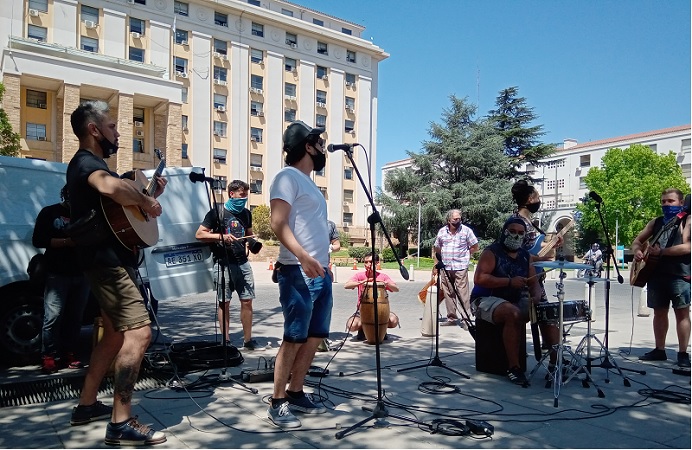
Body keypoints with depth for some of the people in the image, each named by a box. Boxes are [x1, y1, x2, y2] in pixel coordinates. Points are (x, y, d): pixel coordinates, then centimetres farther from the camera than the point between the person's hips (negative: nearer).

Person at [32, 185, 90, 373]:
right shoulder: (49, 213, 6)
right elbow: (38, 240, -2)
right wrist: (67, 241, -14)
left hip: (82, 274, 3)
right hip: (57, 274, -3)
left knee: (75, 317, 3)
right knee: (53, 317, -8)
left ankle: (69, 354, 11)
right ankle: (48, 357, 1)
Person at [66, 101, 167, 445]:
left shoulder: (93, 164, 21)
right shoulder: (85, 162, -12)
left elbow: (122, 207, 26)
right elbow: (111, 187, -38)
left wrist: (150, 196, 13)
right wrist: (145, 201, -22)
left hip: (110, 261, 11)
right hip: (107, 262, -11)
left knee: (114, 335, 18)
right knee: (139, 332, -16)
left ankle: (86, 405, 29)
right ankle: (121, 423, -13)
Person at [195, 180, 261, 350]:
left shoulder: (246, 213, 14)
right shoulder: (217, 213, -3)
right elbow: (199, 234, -4)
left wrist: (252, 243, 6)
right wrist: (221, 236, -16)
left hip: (242, 262, 5)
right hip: (223, 264, -4)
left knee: (247, 301, 2)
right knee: (224, 302, 3)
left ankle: (248, 339, 11)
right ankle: (226, 340, 12)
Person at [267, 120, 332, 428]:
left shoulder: (309, 182, 21)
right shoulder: (288, 176, -6)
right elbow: (278, 223, -18)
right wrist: (303, 257, -30)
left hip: (321, 273, 9)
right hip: (298, 272, -9)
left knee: (315, 337, 11)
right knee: (294, 339, -4)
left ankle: (295, 394, 23)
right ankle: (277, 403, 8)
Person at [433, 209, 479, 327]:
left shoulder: (466, 230, -1)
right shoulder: (442, 231, 8)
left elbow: (475, 247, 4)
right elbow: (436, 249, 18)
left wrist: (463, 254, 2)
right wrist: (437, 264, 14)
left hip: (460, 267, -4)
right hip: (445, 268, 4)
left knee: (463, 293, -7)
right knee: (448, 293, 9)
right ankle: (452, 318, 19)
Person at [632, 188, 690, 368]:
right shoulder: (656, 222, 15)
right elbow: (637, 240, 18)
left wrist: (661, 252, -19)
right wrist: (637, 251, -3)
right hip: (656, 273, 6)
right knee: (659, 312, 11)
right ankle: (659, 350, 20)